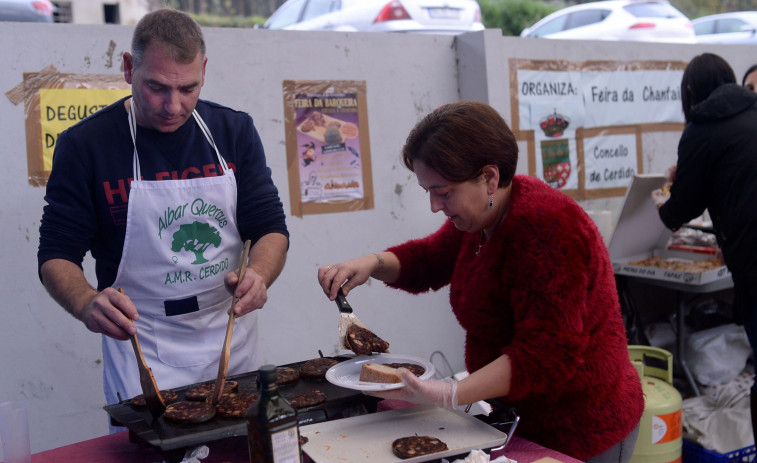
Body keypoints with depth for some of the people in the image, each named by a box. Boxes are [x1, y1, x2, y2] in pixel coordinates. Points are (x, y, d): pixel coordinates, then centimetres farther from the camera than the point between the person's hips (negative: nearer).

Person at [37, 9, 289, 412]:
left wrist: (258, 274, -20)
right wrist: (87, 303, -28)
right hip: (143, 351, -3)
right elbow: (56, 256, -6)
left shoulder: (234, 131, 2)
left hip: (235, 343, 3)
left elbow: (271, 227, 2)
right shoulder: (85, 144, -7)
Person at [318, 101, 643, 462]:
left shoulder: (546, 228, -28)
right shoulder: (479, 217, 1)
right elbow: (428, 260, 16)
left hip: (578, 434, -9)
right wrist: (371, 264, -5)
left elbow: (548, 353, -32)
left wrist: (451, 395, -37)